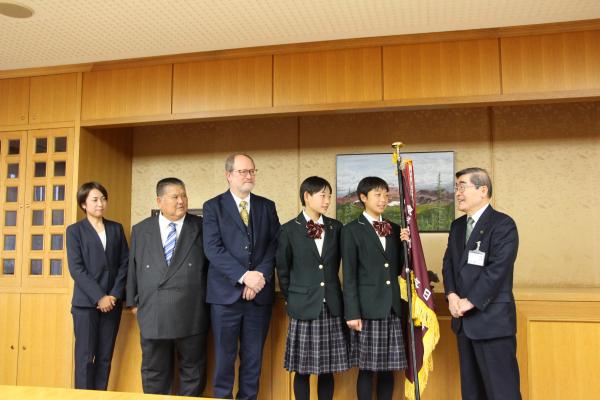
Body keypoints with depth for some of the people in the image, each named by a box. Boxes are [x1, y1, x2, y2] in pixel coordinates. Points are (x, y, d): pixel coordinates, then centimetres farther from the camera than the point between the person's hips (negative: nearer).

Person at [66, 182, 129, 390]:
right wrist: (99, 297, -14)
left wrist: (114, 295, -6)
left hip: (112, 302, 3)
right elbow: (76, 269, -7)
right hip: (86, 302, -3)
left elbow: (125, 263, 6)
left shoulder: (116, 228, 11)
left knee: (105, 357, 6)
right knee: (85, 357, -2)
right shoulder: (75, 230, 2)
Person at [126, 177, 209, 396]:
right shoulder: (141, 230, 9)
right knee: (154, 372, 13)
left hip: (191, 315, -2)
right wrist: (134, 301, 11)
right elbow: (133, 269, 13)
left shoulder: (201, 227, 0)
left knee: (192, 370, 9)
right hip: (152, 314, 2)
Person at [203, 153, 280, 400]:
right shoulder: (213, 207, 2)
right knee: (224, 357, 6)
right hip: (226, 293, -2)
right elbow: (213, 249, -9)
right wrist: (244, 276, -18)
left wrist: (260, 275, -12)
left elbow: (275, 245, 3)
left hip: (260, 293, 3)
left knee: (253, 358, 10)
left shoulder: (267, 206, 11)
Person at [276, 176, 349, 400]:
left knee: (327, 369, 8)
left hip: (331, 307, 3)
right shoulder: (289, 230, -2)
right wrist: (291, 299, 8)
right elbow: (283, 270, 5)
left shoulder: (335, 227, 6)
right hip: (304, 307, -2)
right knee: (302, 370, 5)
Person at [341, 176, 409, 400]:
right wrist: (352, 313, -11)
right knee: (367, 368, 3)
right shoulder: (352, 230, -1)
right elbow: (349, 276, -6)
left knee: (388, 368, 9)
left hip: (392, 307, 5)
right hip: (367, 308, -4)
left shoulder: (394, 229, 14)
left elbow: (399, 268, 14)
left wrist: (406, 244, -1)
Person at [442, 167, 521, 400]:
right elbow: (448, 263, 12)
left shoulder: (503, 224, -10)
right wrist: (451, 295, -4)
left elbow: (497, 269, -18)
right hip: (464, 320, 7)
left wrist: (470, 302, -17)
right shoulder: (457, 226, 14)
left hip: (492, 319, -7)